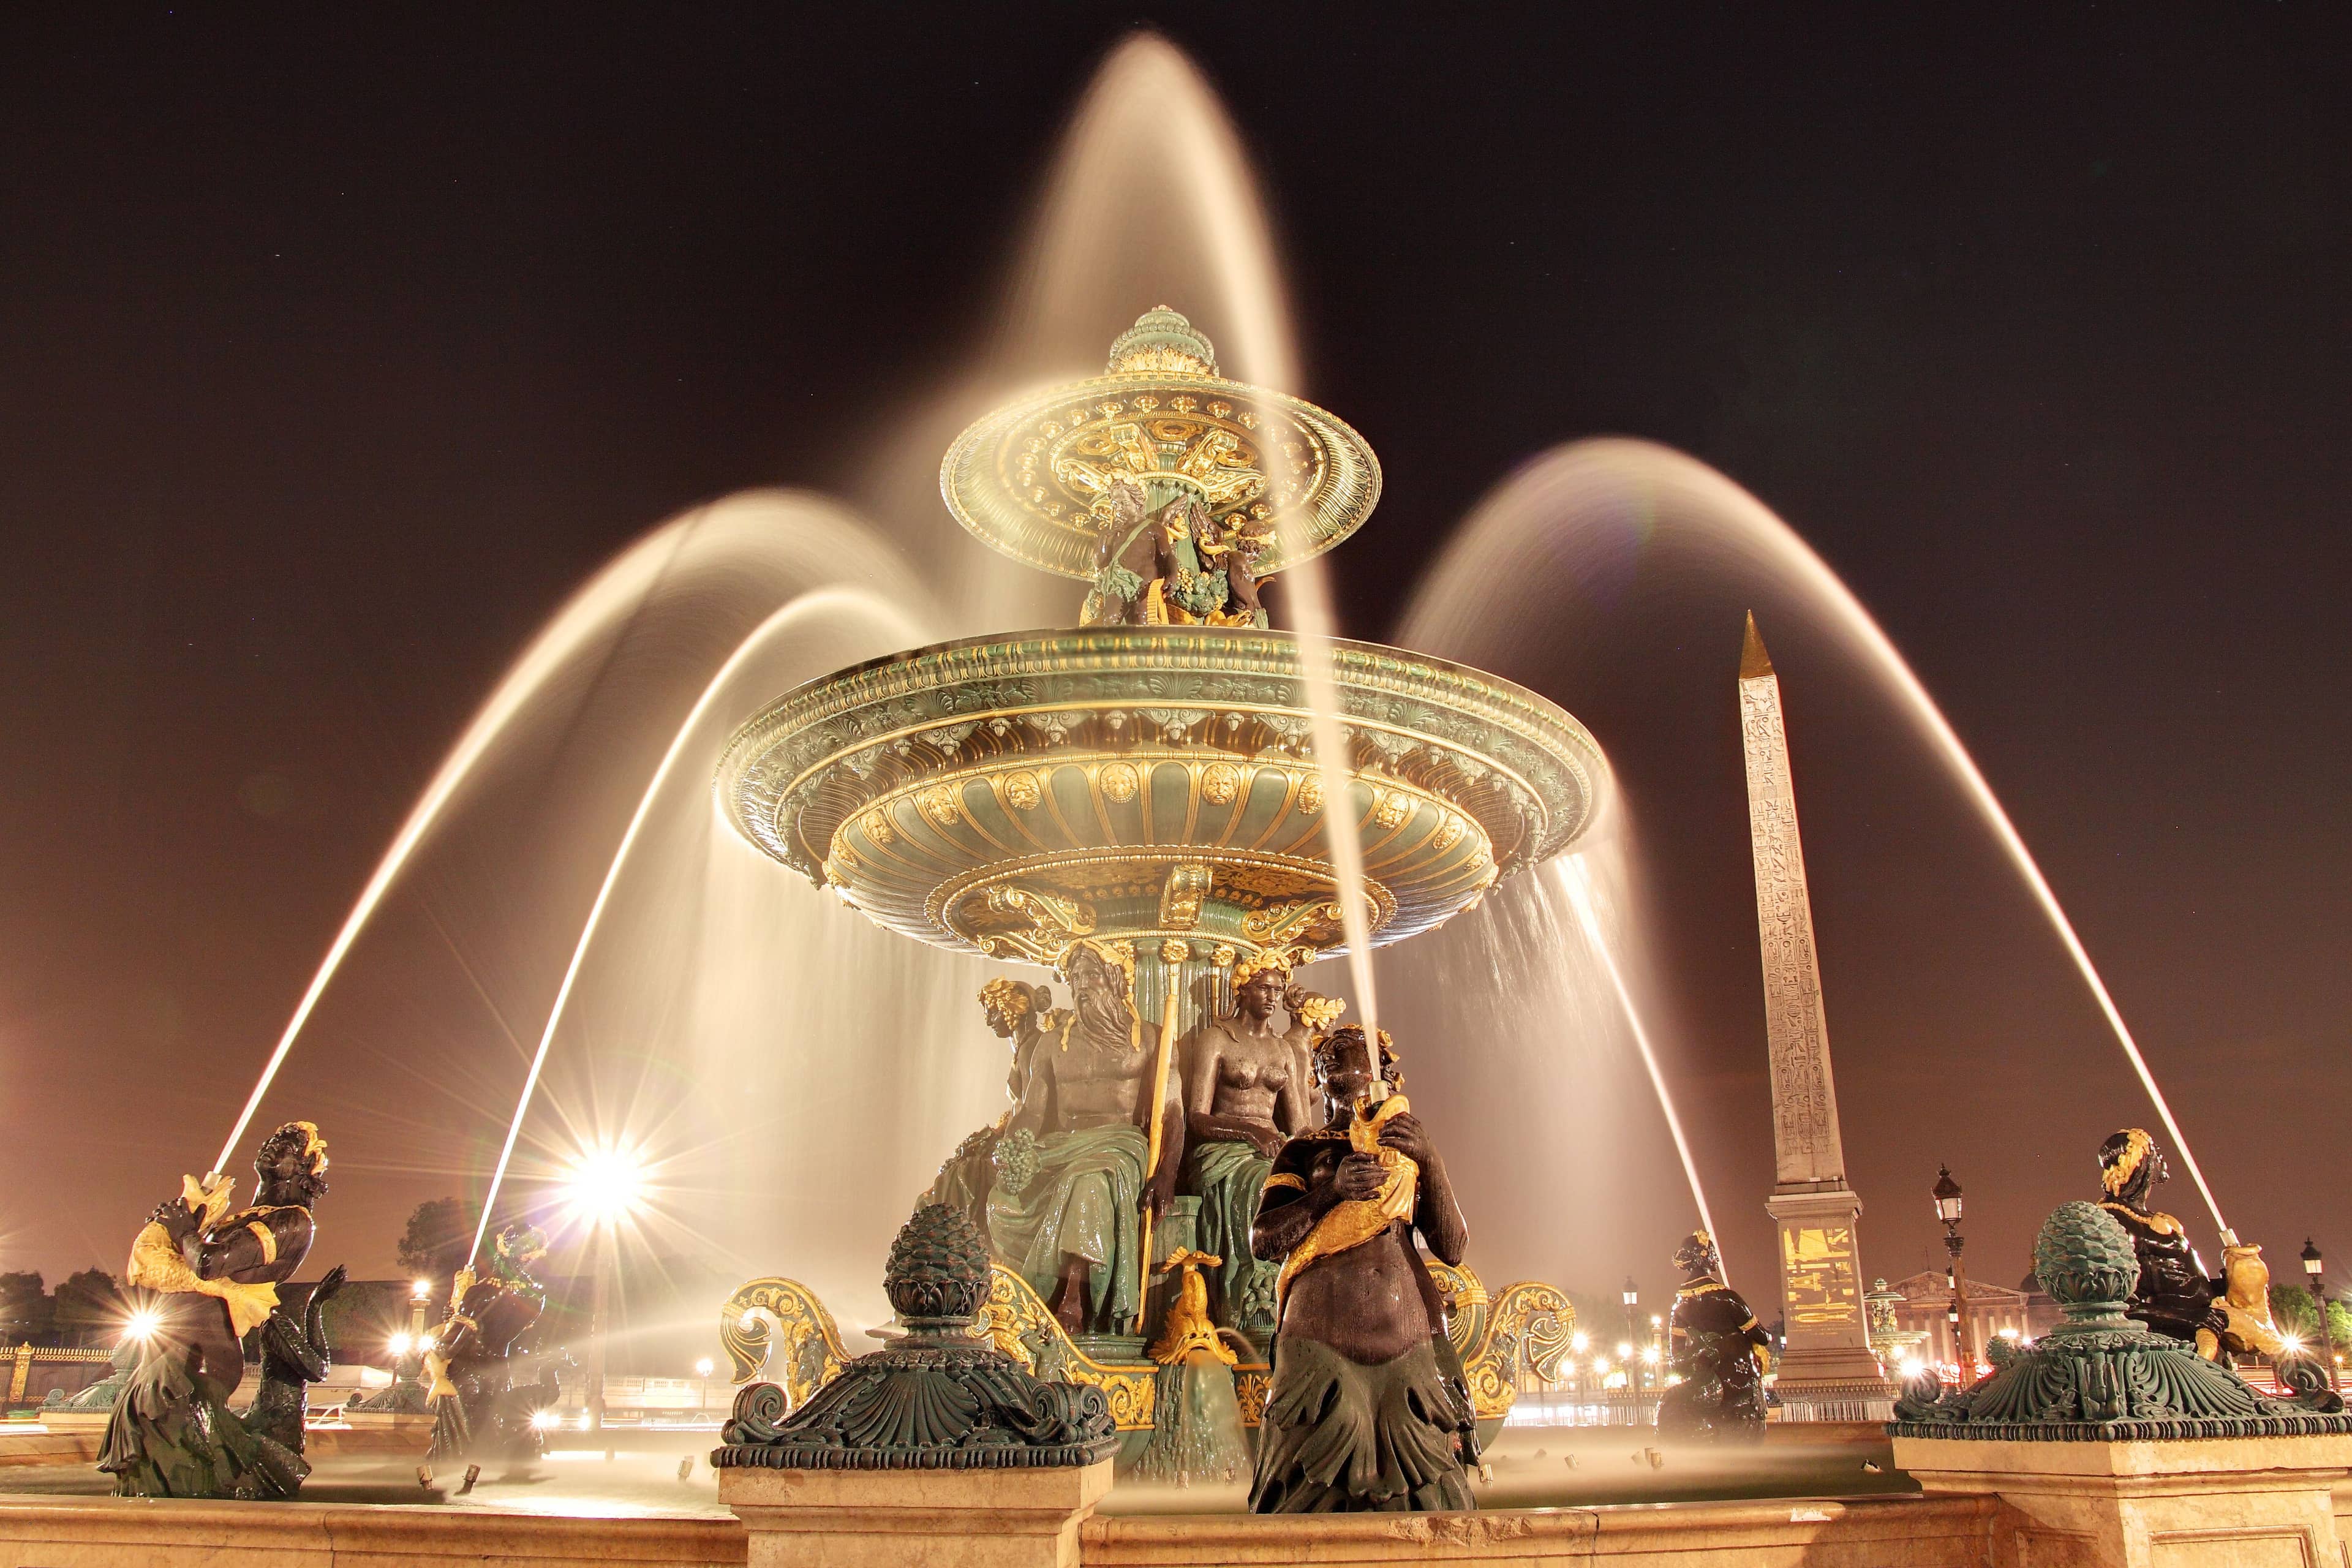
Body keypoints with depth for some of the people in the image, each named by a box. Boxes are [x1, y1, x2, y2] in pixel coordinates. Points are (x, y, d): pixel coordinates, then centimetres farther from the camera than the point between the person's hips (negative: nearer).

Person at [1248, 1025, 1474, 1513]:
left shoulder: (1408, 1139, 16)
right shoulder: (1303, 1152, 13)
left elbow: (1451, 1248, 6)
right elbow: (1263, 1240, -2)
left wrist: (1427, 1160, -4)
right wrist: (1332, 1189, -14)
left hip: (1404, 1332, 1)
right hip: (1321, 1336, -1)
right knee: (1316, 1490, -6)